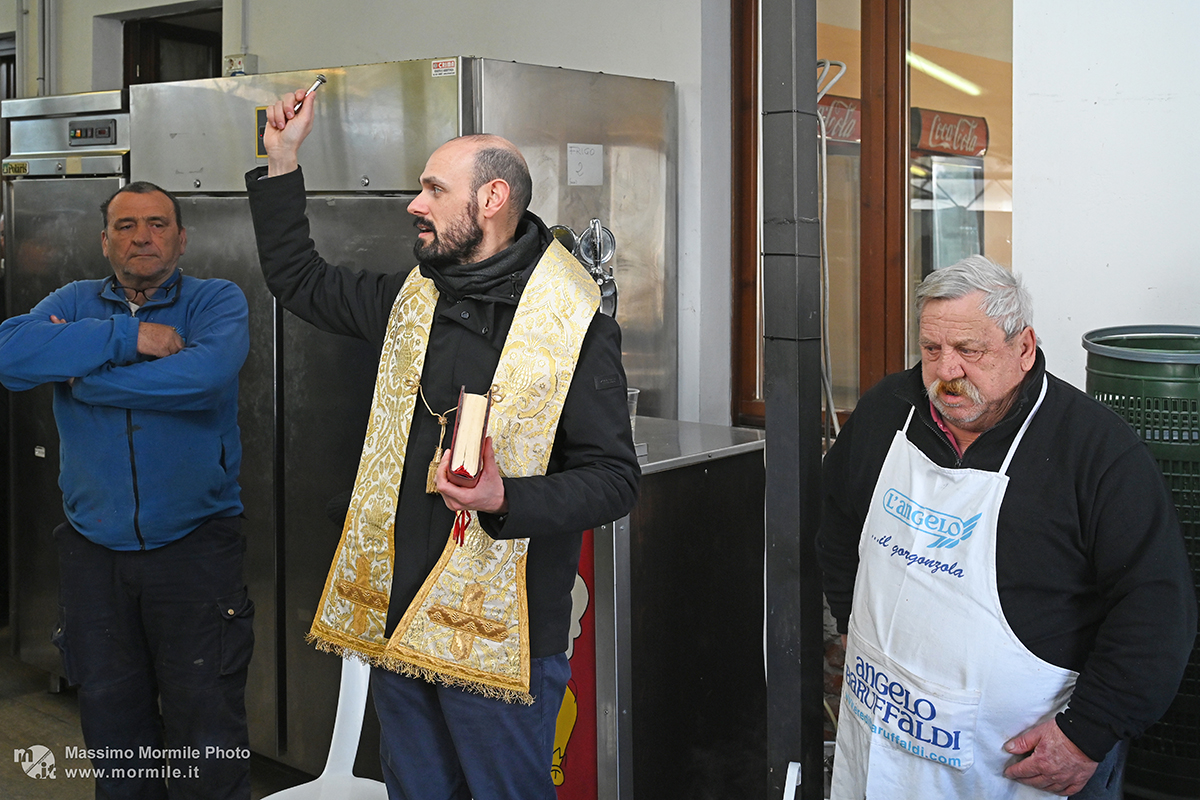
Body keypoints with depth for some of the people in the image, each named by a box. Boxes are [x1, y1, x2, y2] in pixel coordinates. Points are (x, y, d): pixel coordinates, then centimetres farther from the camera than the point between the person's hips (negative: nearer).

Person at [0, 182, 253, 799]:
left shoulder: (217, 301, -2)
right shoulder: (77, 302, 7)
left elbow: (206, 372, -24)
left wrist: (82, 376, -14)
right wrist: (125, 336, -19)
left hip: (194, 544, -3)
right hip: (94, 548, 3)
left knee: (207, 736, 2)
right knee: (113, 733, 15)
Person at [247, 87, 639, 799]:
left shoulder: (575, 325, -12)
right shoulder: (412, 300, 9)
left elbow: (615, 478, -12)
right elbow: (299, 280, 23)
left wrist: (506, 499, -27)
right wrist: (282, 162, 15)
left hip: (496, 634, -6)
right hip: (395, 618, 7)